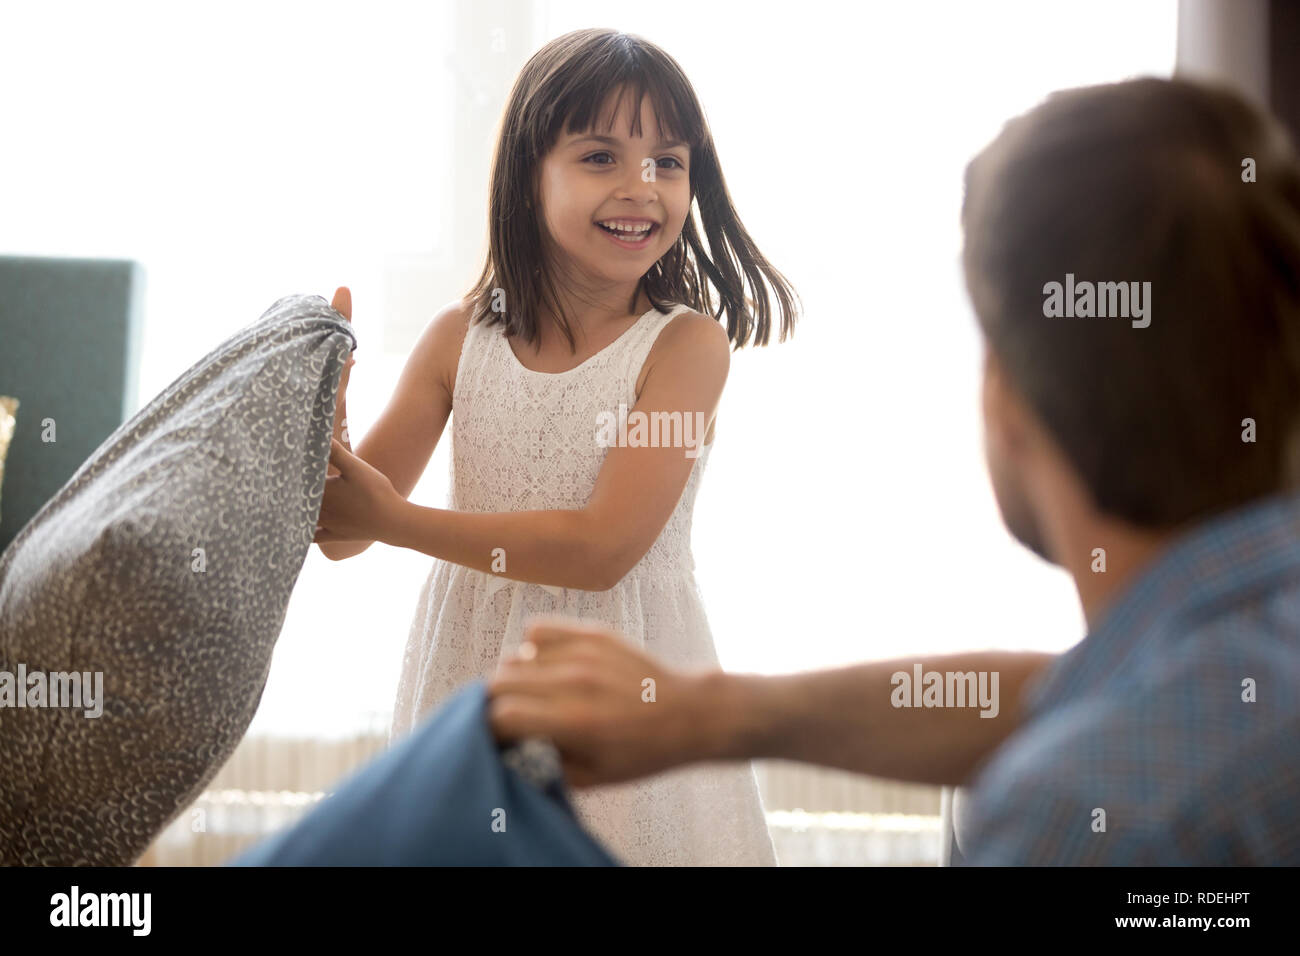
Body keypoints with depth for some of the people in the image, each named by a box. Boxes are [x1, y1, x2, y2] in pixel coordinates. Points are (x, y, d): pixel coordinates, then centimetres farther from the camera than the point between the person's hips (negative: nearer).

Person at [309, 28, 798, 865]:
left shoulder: (685, 345, -11)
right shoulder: (461, 339, -1)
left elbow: (602, 548, -19)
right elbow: (343, 535, 0)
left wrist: (396, 519, -20)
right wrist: (322, 404, -19)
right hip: (473, 679, 3)